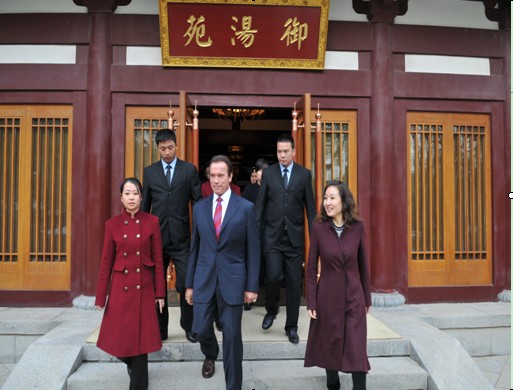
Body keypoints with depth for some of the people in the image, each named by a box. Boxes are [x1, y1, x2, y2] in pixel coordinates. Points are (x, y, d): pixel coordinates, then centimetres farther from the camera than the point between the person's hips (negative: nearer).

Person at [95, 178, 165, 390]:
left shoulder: (152, 222, -2)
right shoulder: (112, 224, 0)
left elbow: (158, 260, 0)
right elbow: (106, 263, 2)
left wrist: (160, 293, -1)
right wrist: (100, 297, 2)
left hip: (144, 288, -1)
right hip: (120, 289, 1)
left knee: (140, 336, 3)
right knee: (120, 337, 6)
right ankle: (133, 364, 40)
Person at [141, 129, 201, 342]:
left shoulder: (189, 169, 2)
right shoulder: (149, 171, 8)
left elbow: (198, 202, 2)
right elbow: (145, 205, 11)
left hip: (181, 237, -2)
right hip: (156, 236, 2)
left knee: (186, 284, 0)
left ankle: (188, 326, 20)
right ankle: (159, 329, 26)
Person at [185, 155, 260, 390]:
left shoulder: (246, 207, -4)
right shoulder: (199, 207, 6)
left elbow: (253, 250, -2)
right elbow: (194, 247, 10)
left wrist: (252, 286, -4)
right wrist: (189, 283, 9)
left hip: (232, 280, -3)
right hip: (204, 279, 3)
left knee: (232, 336, 4)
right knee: (201, 329, 8)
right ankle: (210, 355, 44)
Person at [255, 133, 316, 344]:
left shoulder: (304, 174, 4)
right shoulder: (268, 173, 5)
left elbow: (310, 206, 5)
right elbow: (260, 204, 5)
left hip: (295, 236, 0)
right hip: (272, 235, 0)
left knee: (294, 283, 5)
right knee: (273, 277, -10)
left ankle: (292, 326, 21)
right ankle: (271, 310, 22)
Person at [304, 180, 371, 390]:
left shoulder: (357, 227, -5)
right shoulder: (318, 228, -9)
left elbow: (363, 265, 4)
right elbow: (311, 268, -4)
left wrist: (367, 298, 9)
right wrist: (311, 302, -4)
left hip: (353, 297, 0)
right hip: (328, 297, 0)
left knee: (357, 349, 1)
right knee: (329, 346, 15)